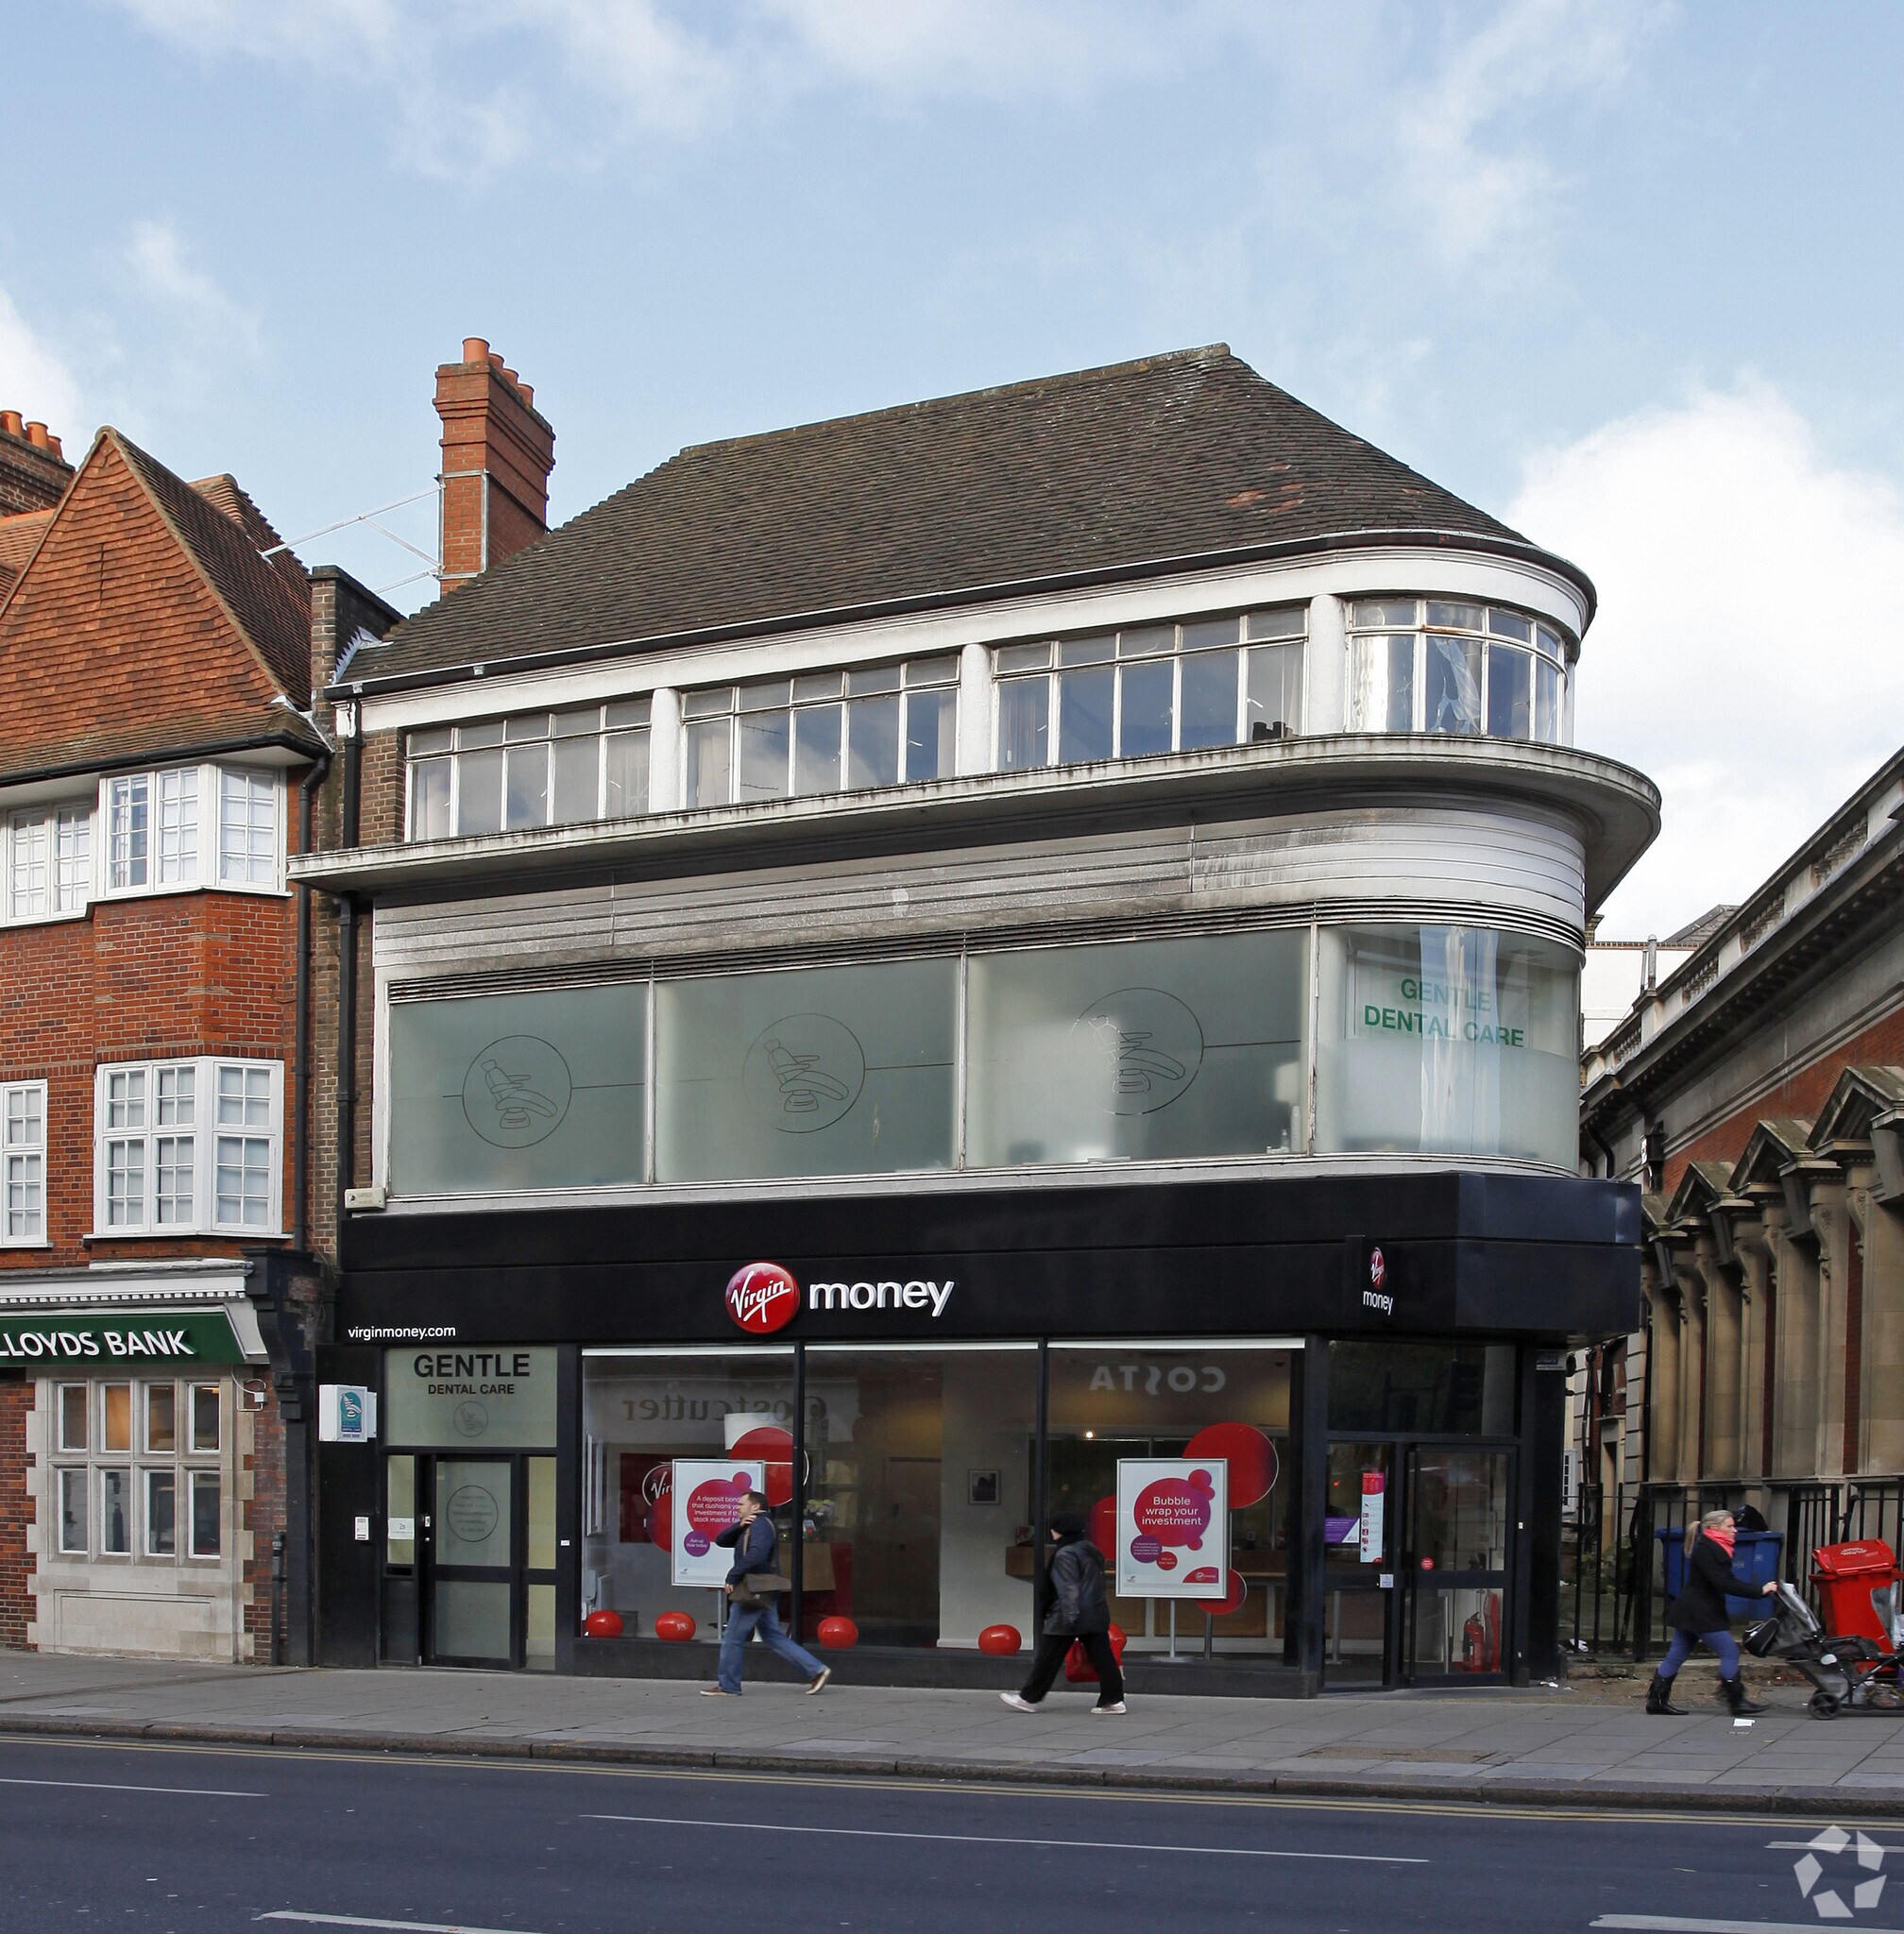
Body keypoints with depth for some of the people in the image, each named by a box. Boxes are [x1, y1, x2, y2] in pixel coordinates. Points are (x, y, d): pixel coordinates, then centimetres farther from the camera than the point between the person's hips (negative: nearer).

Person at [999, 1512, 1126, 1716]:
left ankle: (1028, 1698, 7)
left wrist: (1069, 1616, -27)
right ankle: (1113, 1699, 2)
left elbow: (1068, 1589, -22)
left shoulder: (1065, 1554, -12)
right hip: (1096, 1616, 8)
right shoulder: (1091, 1551, 15)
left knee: (1047, 1658, 1)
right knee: (1102, 1656, 5)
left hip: (1068, 1618, -8)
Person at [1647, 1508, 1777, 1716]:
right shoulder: (1705, 1551, -17)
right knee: (1729, 1652, -7)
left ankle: (1657, 1700, 10)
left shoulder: (1714, 1550, 15)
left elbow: (1730, 1581, 16)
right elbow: (1724, 1584, -23)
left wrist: (1762, 1590, 5)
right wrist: (1760, 1591, -22)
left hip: (1690, 1611, 10)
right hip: (1700, 1613, -10)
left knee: (1676, 1656, 9)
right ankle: (1736, 1701, -3)